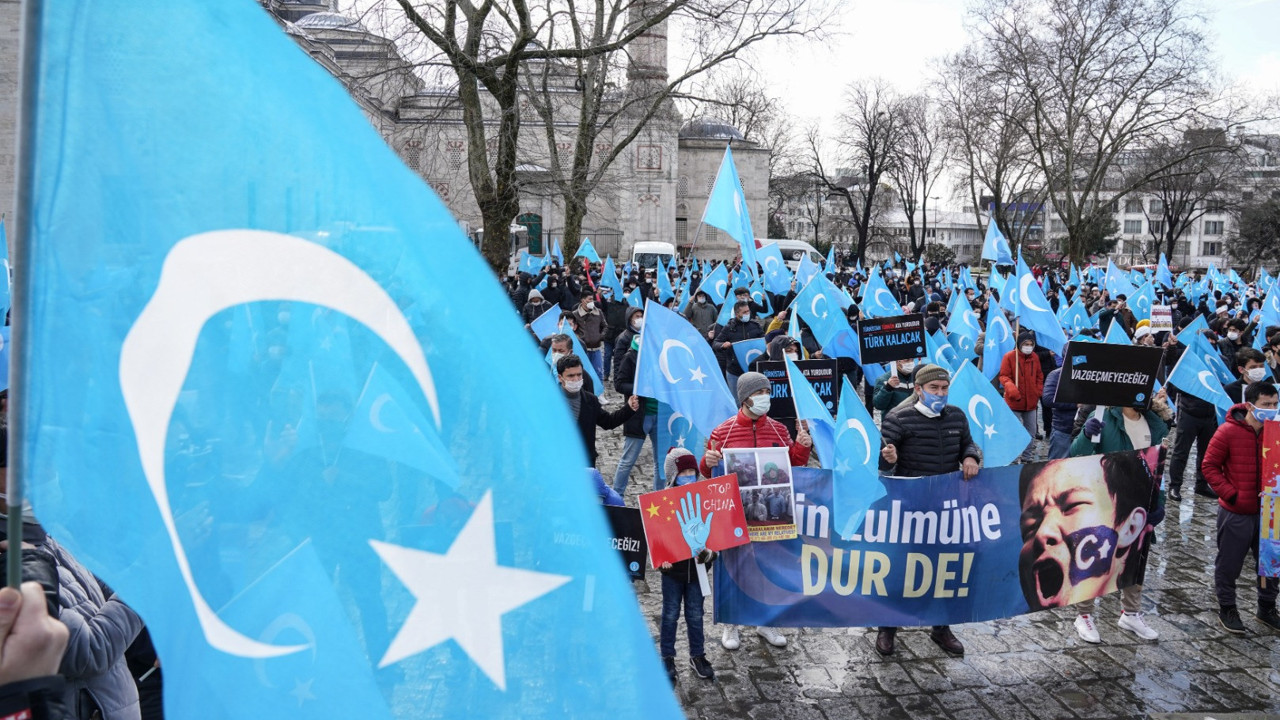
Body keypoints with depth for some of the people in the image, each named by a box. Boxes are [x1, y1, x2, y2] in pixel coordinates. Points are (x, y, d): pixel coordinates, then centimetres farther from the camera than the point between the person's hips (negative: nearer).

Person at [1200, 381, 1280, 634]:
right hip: (1236, 513, -4)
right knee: (1229, 563, 7)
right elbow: (1209, 466, -9)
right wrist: (1230, 494, -14)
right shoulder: (1228, 432, -13)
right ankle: (1227, 609, 24)